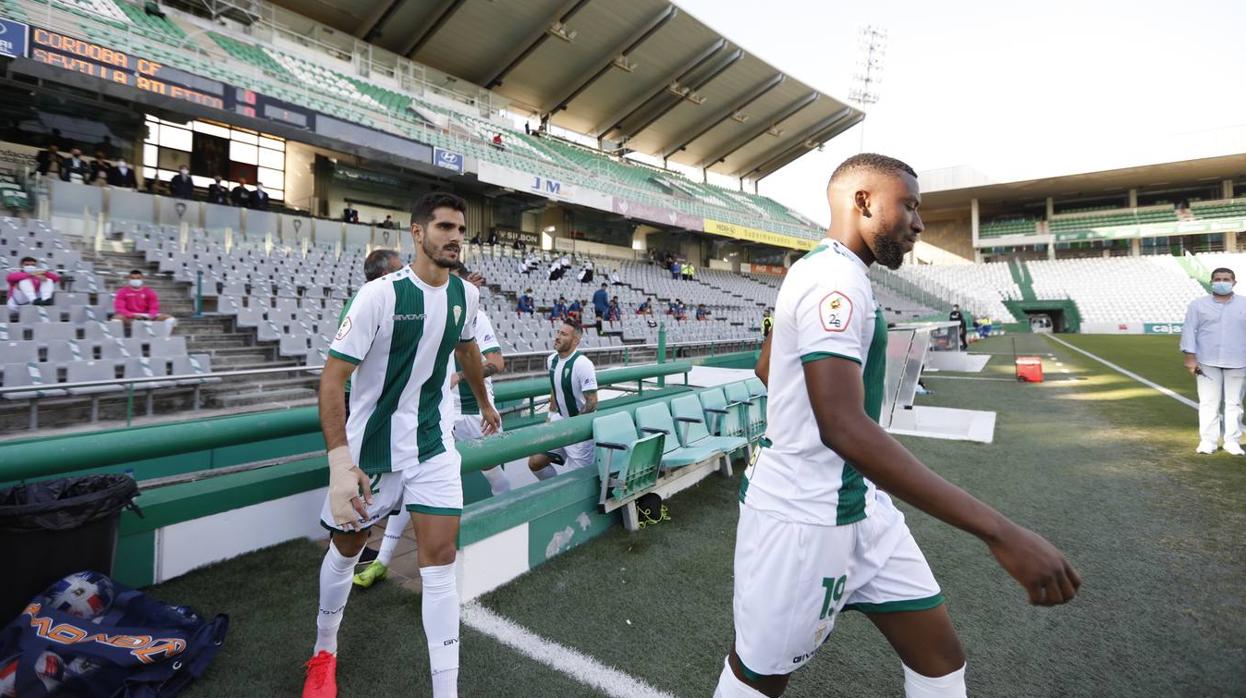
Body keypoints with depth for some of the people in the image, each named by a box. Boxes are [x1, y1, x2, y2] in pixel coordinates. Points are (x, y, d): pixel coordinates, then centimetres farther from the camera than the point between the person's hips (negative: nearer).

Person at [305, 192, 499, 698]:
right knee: (347, 547, 17)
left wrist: (484, 403, 30)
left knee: (440, 560, -3)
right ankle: (324, 653, 46)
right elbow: (332, 377, -20)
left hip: (434, 444, 3)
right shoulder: (380, 295, -20)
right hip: (371, 444, -2)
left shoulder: (466, 294, -3)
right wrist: (340, 461, -30)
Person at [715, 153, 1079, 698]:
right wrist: (998, 531, -32)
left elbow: (766, 367, 23)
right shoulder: (835, 278, -22)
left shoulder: (815, 271, 11)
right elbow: (844, 427, -33)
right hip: (801, 517, -9)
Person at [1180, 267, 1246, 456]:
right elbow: (1189, 330, 0)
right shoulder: (1198, 304, 4)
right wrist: (1190, 357, -8)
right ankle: (1208, 441, 7)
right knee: (1208, 402, 2)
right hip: (1207, 362, -1)